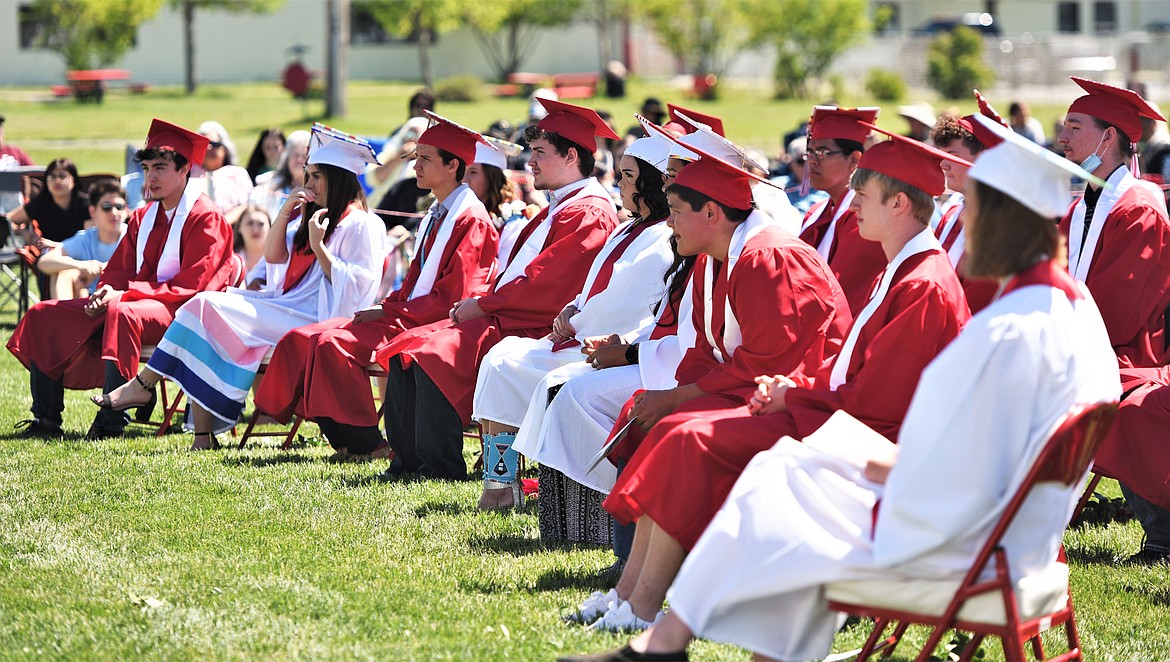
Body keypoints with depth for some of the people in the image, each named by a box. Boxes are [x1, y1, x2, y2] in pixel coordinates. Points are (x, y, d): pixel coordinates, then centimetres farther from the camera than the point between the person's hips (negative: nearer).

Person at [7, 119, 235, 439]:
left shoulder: (205, 218, -8)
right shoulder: (144, 218, 16)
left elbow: (189, 286, -16)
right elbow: (119, 271, 18)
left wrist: (123, 293, -20)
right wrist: (107, 291, -8)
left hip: (179, 310, -9)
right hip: (137, 301, 9)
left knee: (123, 314, -42)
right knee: (44, 316, 0)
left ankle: (111, 422, -42)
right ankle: (45, 418, -6)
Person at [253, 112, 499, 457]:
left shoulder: (470, 220, -12)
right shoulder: (435, 217, 18)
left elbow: (451, 298, -18)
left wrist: (388, 311, -14)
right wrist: (385, 307, 2)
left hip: (430, 325, -10)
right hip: (407, 316, 10)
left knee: (332, 342, -27)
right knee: (300, 338, -1)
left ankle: (363, 441, -19)